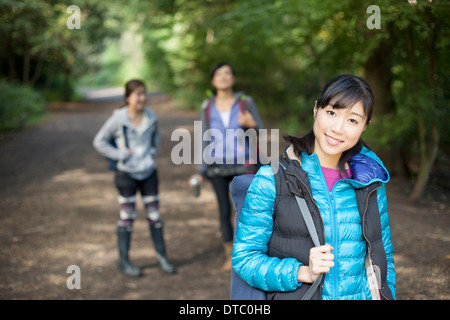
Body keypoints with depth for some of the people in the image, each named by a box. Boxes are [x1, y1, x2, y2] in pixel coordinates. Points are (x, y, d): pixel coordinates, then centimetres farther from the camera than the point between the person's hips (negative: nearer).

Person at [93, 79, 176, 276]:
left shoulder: (151, 117, 1)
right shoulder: (118, 119, -13)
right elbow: (99, 141, -5)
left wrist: (154, 150, 7)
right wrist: (120, 155, -11)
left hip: (149, 173, 4)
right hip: (127, 173, -4)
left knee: (154, 215, 9)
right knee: (127, 218, 4)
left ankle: (161, 256, 22)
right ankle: (123, 261, 16)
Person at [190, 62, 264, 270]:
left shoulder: (245, 102, -2)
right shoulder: (207, 107, 3)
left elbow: (261, 132, -1)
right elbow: (204, 140, 6)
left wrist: (251, 124, -23)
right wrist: (201, 171, 2)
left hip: (242, 164, -2)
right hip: (217, 166, 2)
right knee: (224, 210, 7)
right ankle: (229, 256, 20)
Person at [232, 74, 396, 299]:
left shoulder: (371, 180, 1)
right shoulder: (272, 177, -10)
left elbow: (383, 252, 12)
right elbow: (244, 257, -9)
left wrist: (388, 294, 5)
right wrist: (303, 272, -20)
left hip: (364, 294, 3)